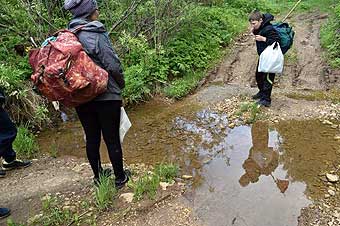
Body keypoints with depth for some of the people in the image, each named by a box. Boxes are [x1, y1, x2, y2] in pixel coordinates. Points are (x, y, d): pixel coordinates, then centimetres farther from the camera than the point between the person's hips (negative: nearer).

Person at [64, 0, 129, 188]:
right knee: (112, 139, 7)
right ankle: (120, 178, 22)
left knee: (91, 139, 16)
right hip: (106, 97, -6)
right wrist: (121, 84, 1)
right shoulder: (96, 35, -14)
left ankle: (98, 176, 32)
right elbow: (113, 65, -16)